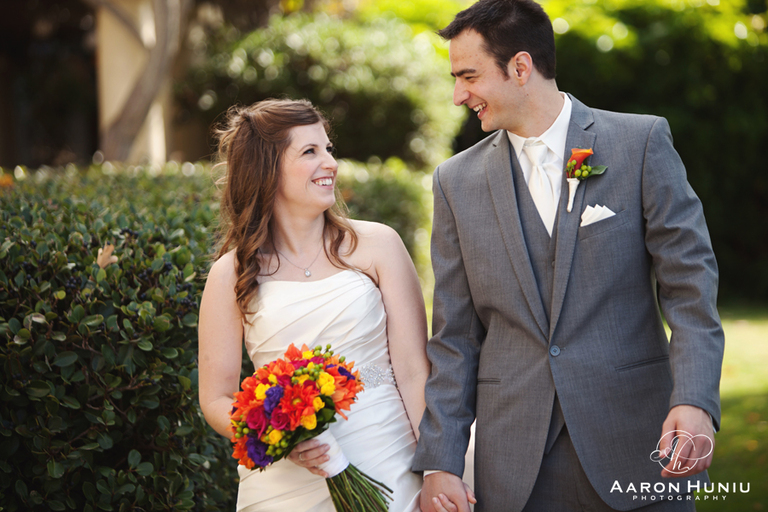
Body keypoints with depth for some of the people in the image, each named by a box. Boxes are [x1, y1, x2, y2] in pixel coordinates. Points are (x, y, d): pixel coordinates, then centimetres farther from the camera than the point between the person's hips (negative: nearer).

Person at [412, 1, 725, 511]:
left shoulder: (642, 141, -1)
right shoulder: (457, 180, 7)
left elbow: (690, 285, -5)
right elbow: (454, 336, 7)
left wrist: (694, 401, -19)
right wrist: (440, 463, 0)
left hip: (635, 448, -2)